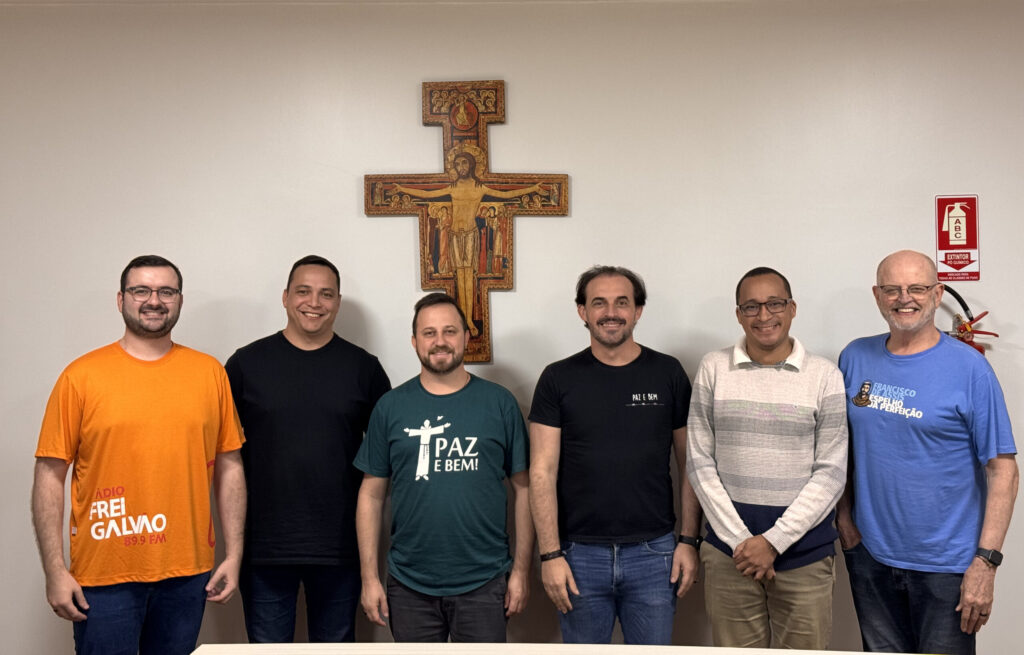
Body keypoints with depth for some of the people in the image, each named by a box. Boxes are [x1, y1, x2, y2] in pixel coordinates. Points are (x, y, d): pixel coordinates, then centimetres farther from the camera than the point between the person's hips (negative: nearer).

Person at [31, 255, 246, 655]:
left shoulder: (209, 372, 5)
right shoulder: (82, 375, -2)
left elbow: (228, 467, 7)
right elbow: (50, 475, -2)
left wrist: (234, 555, 4)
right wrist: (55, 570, -6)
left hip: (187, 573, 2)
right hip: (104, 576, -2)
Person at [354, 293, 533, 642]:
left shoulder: (499, 402, 0)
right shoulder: (391, 406, 2)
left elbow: (523, 488, 2)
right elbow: (372, 495, 4)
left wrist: (521, 570, -1)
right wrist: (369, 578, 0)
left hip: (483, 585, -1)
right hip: (409, 586, 1)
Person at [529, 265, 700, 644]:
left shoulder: (668, 374, 2)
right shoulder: (559, 379, -1)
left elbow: (688, 464, 5)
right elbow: (542, 472, -4)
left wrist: (689, 540, -1)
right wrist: (550, 554, -8)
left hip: (654, 554, 1)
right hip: (580, 555, 0)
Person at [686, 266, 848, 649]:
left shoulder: (824, 376, -1)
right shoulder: (713, 369, 2)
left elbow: (830, 473, -3)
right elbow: (700, 464, 1)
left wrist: (773, 541, -10)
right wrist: (740, 540, -6)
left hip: (805, 554, -1)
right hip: (728, 552, 1)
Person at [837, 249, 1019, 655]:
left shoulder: (969, 368, -10)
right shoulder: (855, 358, 1)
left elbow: (1003, 469, -11)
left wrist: (985, 561, -16)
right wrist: (844, 514, 2)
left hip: (945, 565, -3)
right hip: (869, 555, 4)